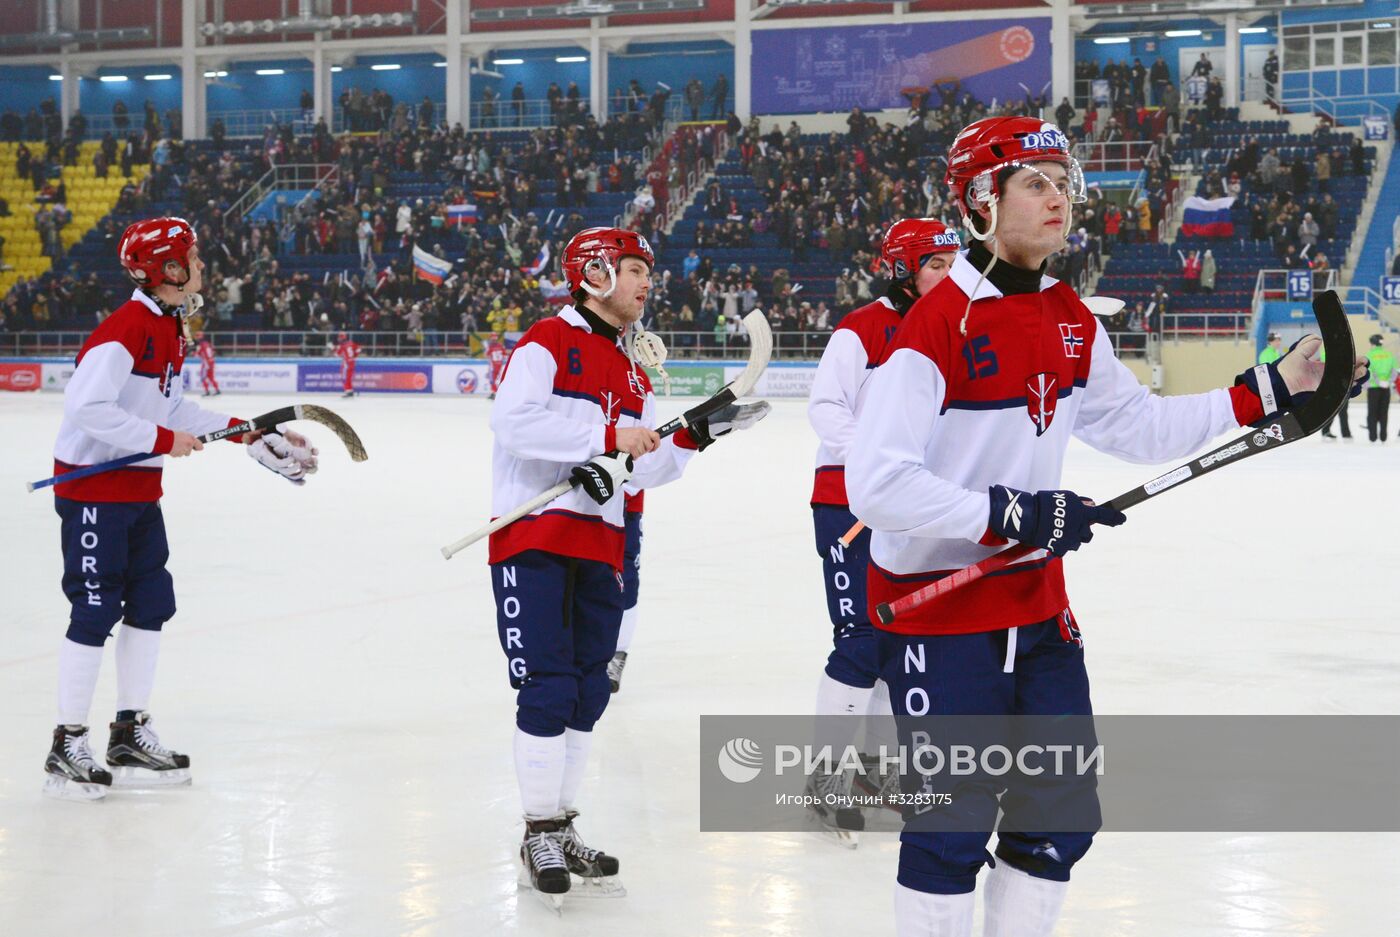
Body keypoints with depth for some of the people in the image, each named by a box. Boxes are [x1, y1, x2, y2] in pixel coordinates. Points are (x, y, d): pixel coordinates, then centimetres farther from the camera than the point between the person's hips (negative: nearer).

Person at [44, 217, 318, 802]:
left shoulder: (171, 328, 10)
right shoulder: (126, 329, -21)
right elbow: (86, 407, -28)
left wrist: (246, 434, 12)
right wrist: (163, 439, -23)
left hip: (139, 487, 10)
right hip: (92, 486, -10)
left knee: (152, 604, 11)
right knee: (96, 611, -5)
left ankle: (130, 736, 21)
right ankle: (68, 748, 4)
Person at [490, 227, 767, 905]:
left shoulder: (632, 377, 18)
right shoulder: (547, 343, -6)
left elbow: (641, 472, 16)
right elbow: (514, 419, -21)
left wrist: (693, 437, 1)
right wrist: (608, 434, -21)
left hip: (598, 549, 8)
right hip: (533, 542, -8)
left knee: (586, 692, 9)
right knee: (547, 689, -9)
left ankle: (562, 828, 20)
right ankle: (539, 835, 2)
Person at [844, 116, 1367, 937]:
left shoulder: (1071, 322, 6)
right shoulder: (938, 325, -19)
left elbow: (1141, 428, 15)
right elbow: (877, 484, -25)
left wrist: (1270, 391, 9)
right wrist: (1008, 512, -27)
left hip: (1035, 602, 8)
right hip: (938, 613, -7)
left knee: (1063, 814, 12)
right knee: (955, 822, -1)